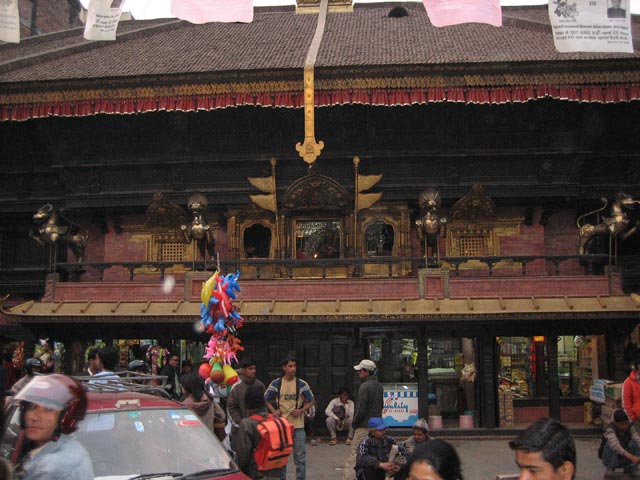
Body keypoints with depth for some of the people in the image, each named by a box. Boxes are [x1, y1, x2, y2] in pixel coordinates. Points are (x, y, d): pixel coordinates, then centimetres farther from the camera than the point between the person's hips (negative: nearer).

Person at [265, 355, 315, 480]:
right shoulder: (276, 384, 1)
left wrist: (301, 410, -7)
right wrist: (274, 411, -4)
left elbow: (311, 400, 7)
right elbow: (266, 399, 11)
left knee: (300, 456, 2)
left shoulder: (302, 384, -1)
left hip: (298, 425, -1)